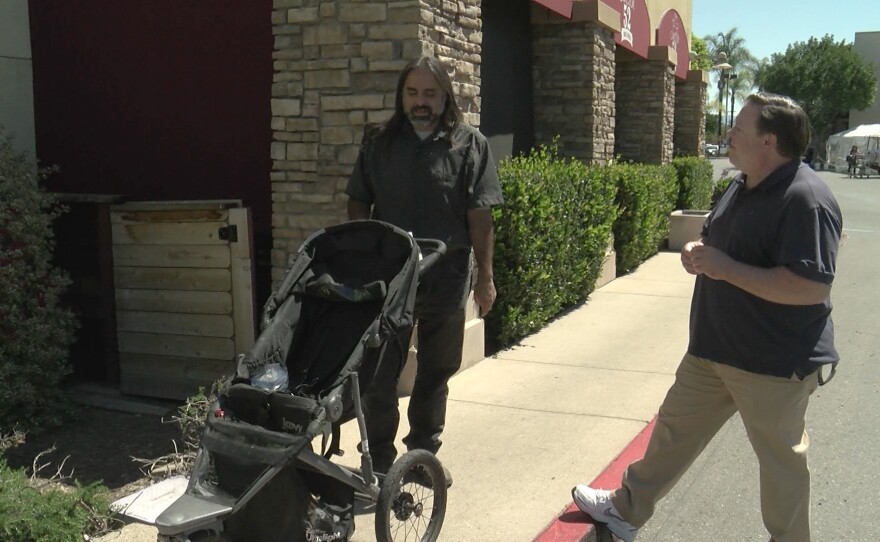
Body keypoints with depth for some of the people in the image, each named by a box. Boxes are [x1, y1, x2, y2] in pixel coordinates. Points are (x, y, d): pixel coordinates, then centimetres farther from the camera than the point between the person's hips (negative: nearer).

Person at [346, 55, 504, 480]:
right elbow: (358, 206, 10)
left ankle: (424, 452, 30)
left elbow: (479, 216, -3)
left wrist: (485, 276, -5)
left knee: (436, 372, 13)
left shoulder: (469, 145, 0)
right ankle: (379, 458, 20)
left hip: (446, 281, -1)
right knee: (380, 373, 6)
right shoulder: (378, 143, 7)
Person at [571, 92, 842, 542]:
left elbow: (812, 287, -30)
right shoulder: (742, 186, 7)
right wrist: (698, 252, -2)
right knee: (675, 428, 19)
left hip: (775, 362, -9)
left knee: (781, 458, 10)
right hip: (714, 348, 9)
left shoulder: (806, 199, -23)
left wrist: (726, 268, -26)